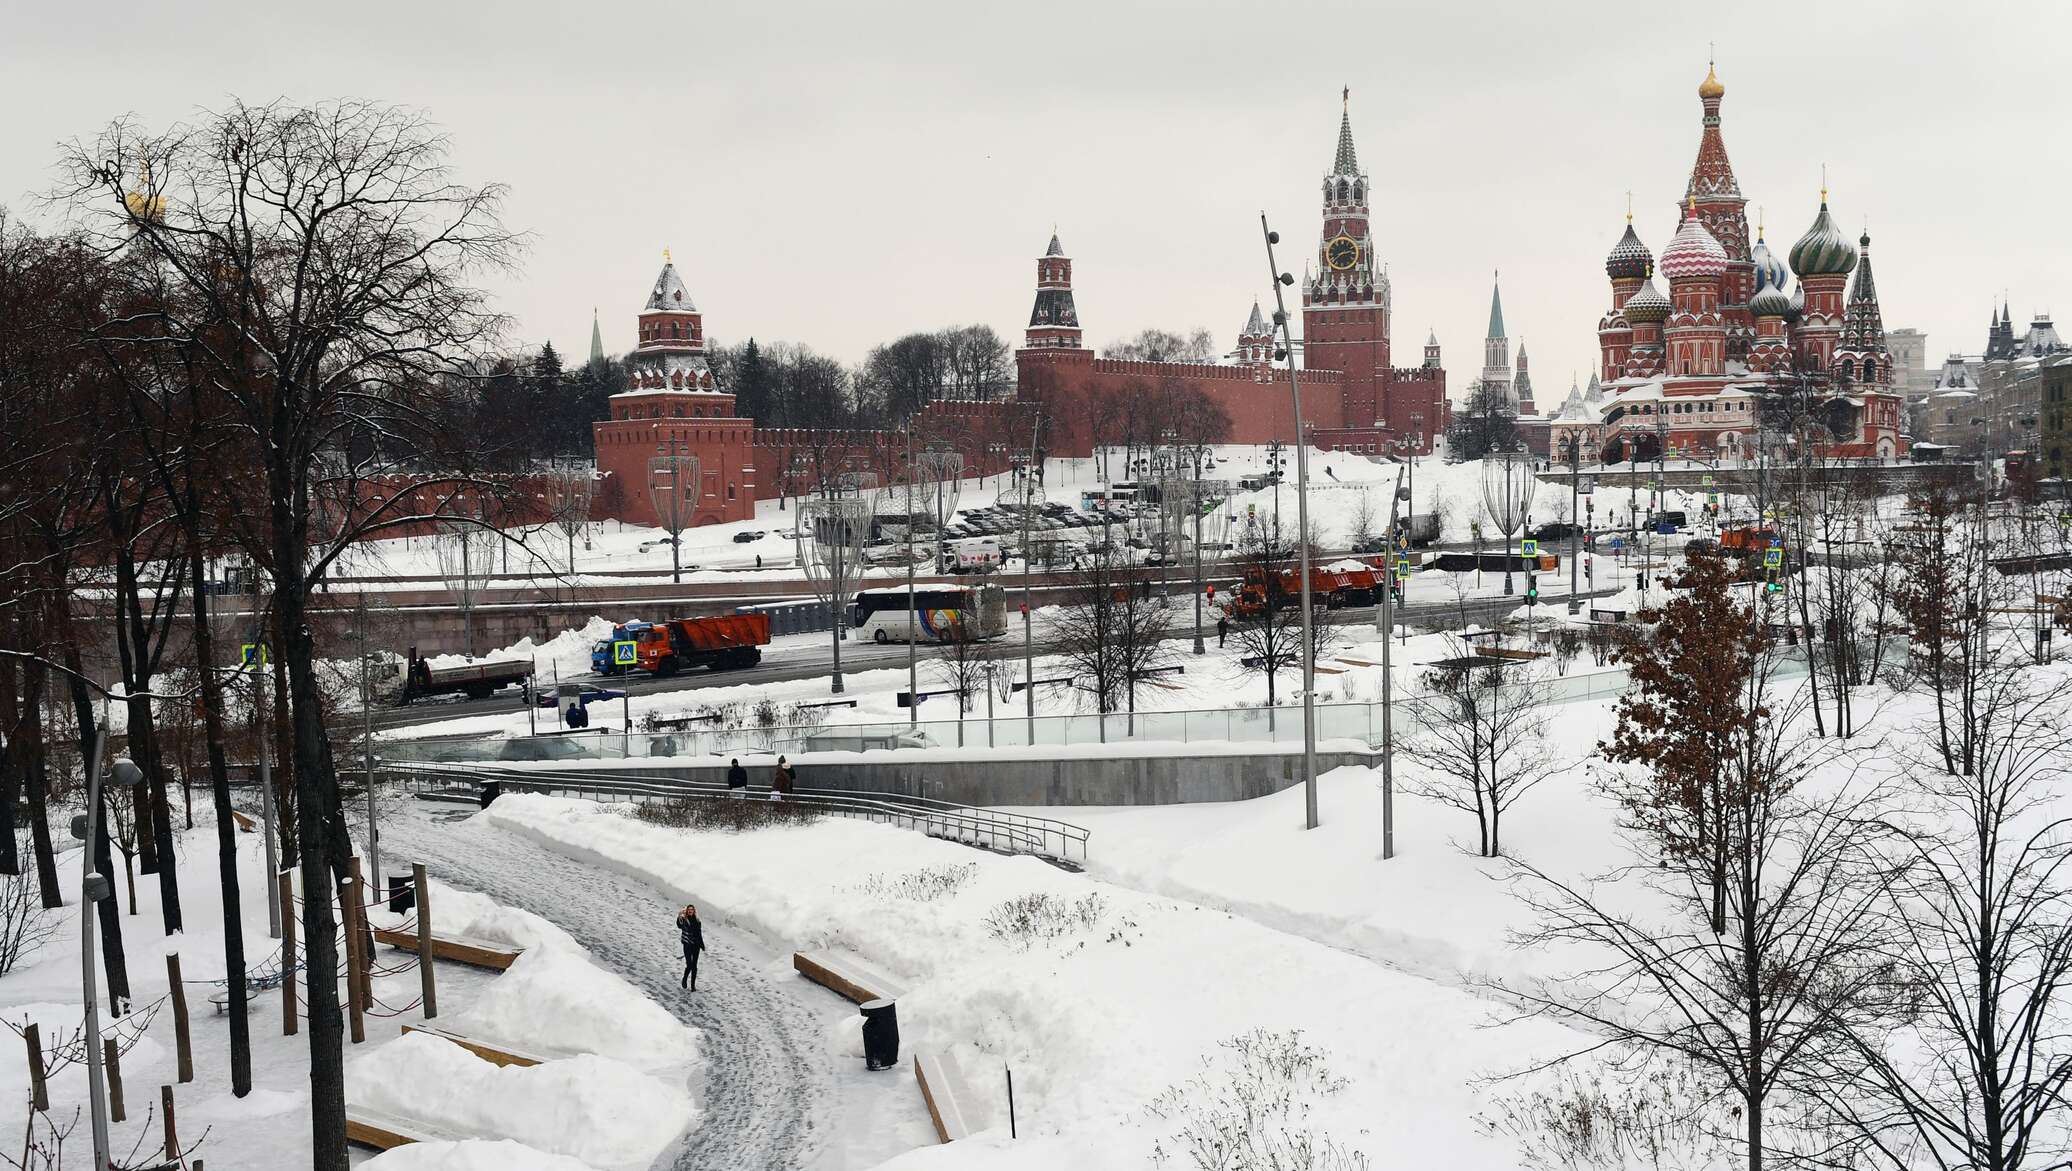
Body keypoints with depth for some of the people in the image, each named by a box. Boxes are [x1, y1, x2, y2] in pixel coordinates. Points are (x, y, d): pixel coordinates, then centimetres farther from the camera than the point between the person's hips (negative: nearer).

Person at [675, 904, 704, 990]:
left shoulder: (697, 921, 10)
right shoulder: (683, 920, -2)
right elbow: (679, 925, -26)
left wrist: (702, 945, 17)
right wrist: (679, 916, -41)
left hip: (696, 945, 4)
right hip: (687, 945, -4)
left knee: (694, 966, 3)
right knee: (689, 965, -9)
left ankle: (693, 985, 9)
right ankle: (684, 980, 17)